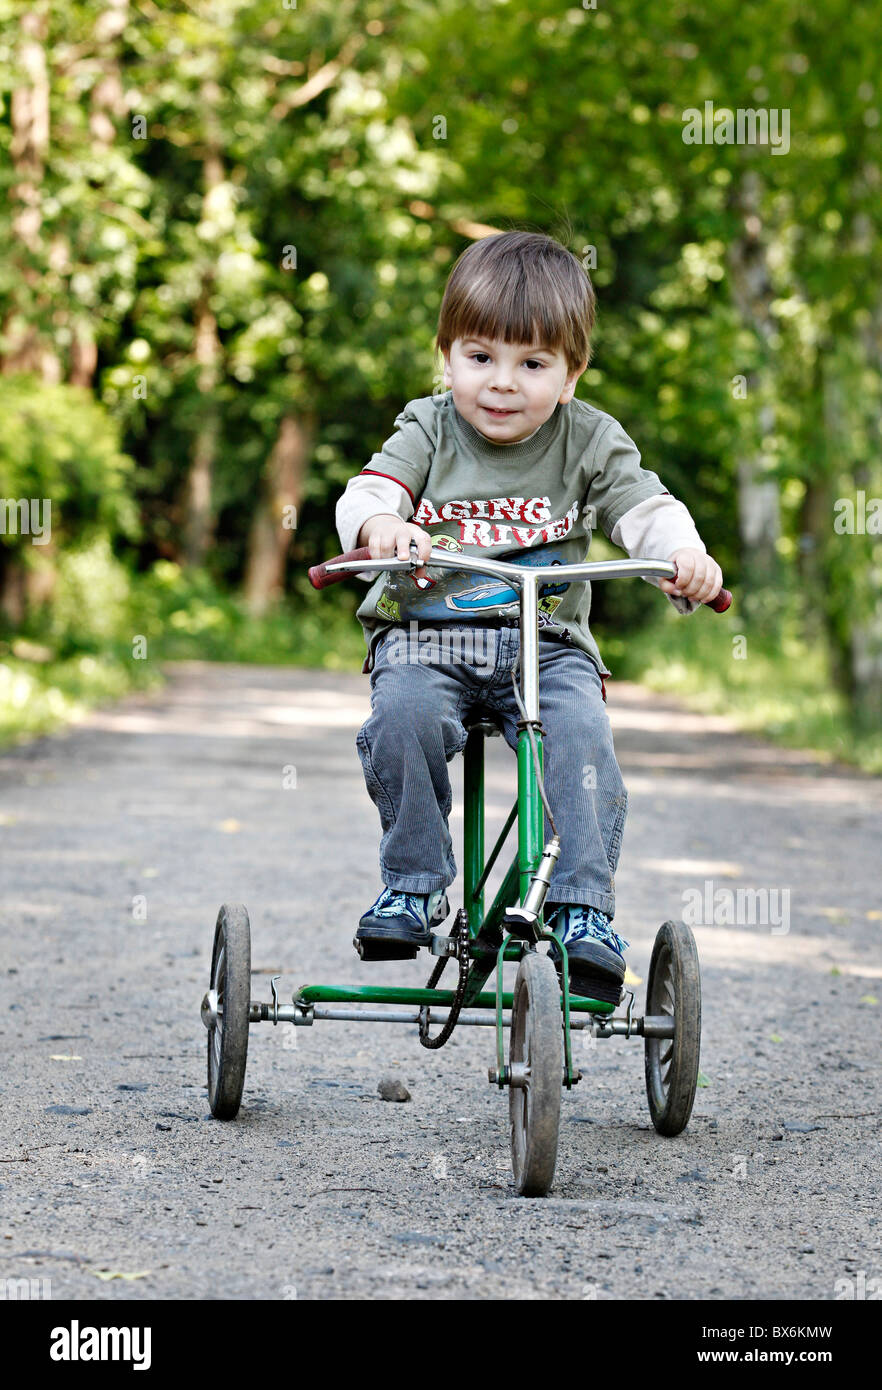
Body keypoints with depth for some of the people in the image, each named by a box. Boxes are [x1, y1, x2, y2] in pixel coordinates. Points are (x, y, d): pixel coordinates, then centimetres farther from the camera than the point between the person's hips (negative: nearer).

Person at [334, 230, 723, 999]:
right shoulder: (429, 429, 4)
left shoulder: (590, 440, 4)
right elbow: (368, 492, -9)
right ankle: (412, 885, -14)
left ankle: (583, 910, -24)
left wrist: (684, 557, -29)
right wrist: (382, 525, -35)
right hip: (425, 635, 0)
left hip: (547, 642, 0)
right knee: (403, 718, -30)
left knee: (581, 734, -28)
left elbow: (645, 507, -6)